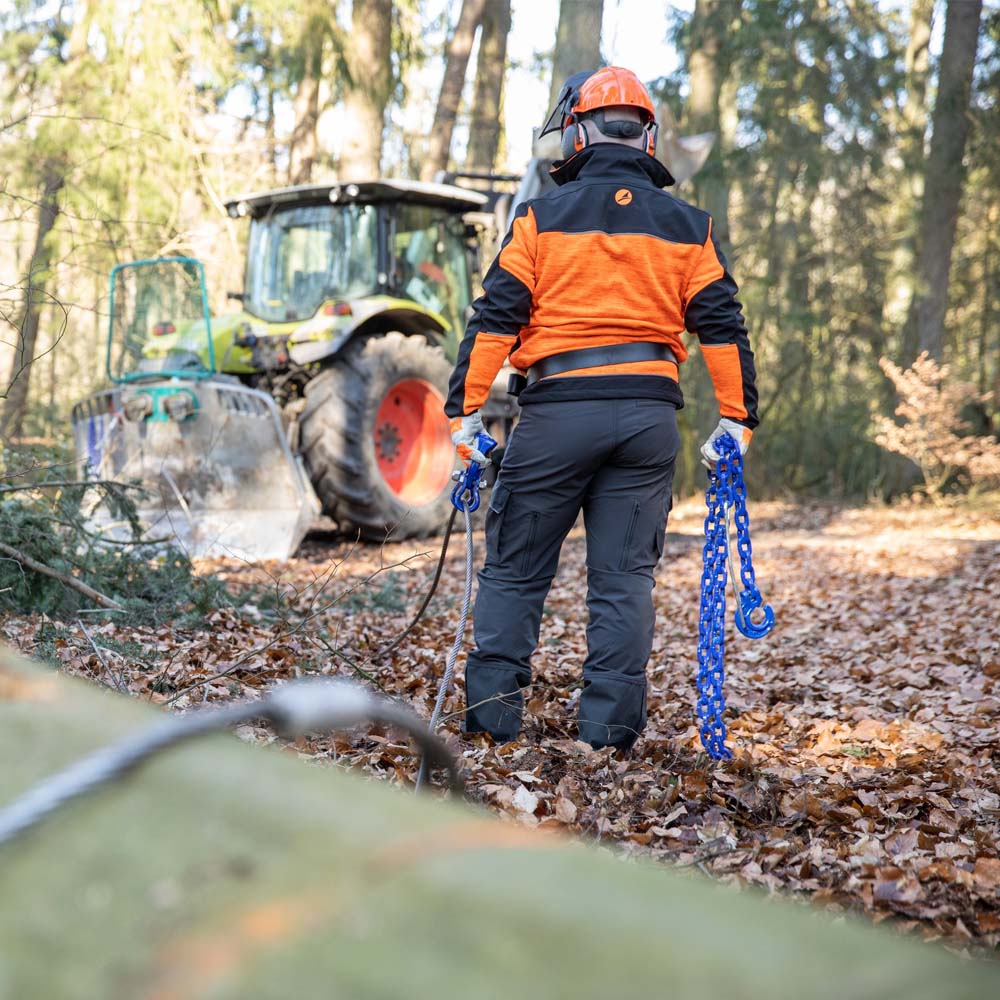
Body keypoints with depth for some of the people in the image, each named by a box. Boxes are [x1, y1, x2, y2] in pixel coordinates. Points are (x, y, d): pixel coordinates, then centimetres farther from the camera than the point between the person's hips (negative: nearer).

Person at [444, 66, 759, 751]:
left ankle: (493, 712, 9)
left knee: (516, 570, 9)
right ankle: (610, 725, 7)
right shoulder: (687, 226, 9)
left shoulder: (543, 217, 2)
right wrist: (736, 417, 11)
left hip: (558, 411, -2)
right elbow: (722, 326, 6)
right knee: (625, 576, 7)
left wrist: (466, 409, 0)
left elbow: (495, 318, -2)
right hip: (650, 412, 2)